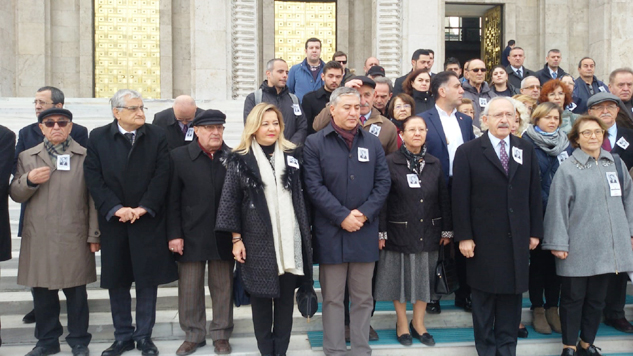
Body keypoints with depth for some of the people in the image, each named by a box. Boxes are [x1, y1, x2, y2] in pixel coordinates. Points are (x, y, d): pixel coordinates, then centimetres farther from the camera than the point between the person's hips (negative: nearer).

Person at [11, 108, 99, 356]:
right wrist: (29, 180, -12)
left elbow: (93, 198, 1)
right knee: (42, 292, 10)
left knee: (76, 293, 6)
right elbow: (16, 195, 10)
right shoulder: (27, 157, 12)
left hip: (74, 239, -2)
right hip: (38, 239, 3)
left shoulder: (86, 157, 4)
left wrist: (94, 236, -3)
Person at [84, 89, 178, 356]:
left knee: (148, 281, 5)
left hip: (148, 220, -1)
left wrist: (143, 207, -14)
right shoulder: (98, 137, 4)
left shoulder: (157, 136, 2)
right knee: (117, 282, 9)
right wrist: (116, 208, -14)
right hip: (113, 221, 1)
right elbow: (94, 178, -4)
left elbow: (161, 175, -5)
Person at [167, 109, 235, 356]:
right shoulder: (180, 157, 0)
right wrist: (174, 234, -6)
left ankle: (221, 335, 25)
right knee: (189, 288, 9)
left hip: (224, 236, 0)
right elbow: (173, 199, -1)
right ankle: (193, 335, 26)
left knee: (223, 287, 10)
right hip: (191, 236, 0)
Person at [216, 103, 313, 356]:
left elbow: (302, 195, 10)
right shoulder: (240, 159, 0)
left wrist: (307, 233, 7)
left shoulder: (292, 154, 8)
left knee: (286, 297, 9)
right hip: (258, 240, -2)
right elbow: (230, 201, -1)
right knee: (261, 297, 7)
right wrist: (236, 239, -5)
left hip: (290, 239, 2)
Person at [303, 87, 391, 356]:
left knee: (363, 297, 11)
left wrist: (364, 213, -9)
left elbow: (383, 182, 5)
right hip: (330, 231, -3)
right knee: (333, 298, 6)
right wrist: (342, 217, -15)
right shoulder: (315, 143, -1)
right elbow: (314, 186, -9)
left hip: (365, 231, 3)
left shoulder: (373, 143, 11)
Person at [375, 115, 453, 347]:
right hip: (399, 231, -3)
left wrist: (447, 230, 5)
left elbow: (444, 198, 7)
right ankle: (402, 324, 24)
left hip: (428, 232, 4)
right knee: (400, 277, 7)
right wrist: (381, 232, -11)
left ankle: (418, 324, 27)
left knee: (425, 277, 11)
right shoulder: (391, 162, -7)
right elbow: (382, 198, -8)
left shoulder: (434, 163, 5)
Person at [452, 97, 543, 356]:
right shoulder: (468, 152, -4)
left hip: (517, 240, 3)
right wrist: (464, 236, -10)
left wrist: (535, 231, 6)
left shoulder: (527, 151, 8)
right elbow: (460, 198, -7)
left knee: (512, 297, 10)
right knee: (484, 298, 9)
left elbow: (534, 195, 9)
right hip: (484, 240, -3)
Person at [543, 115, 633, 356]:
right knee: (573, 298, 5)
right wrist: (558, 243, -11)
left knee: (597, 298, 13)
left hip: (608, 245, 4)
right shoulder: (567, 168, -5)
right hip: (578, 247, -4)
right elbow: (557, 207, -8)